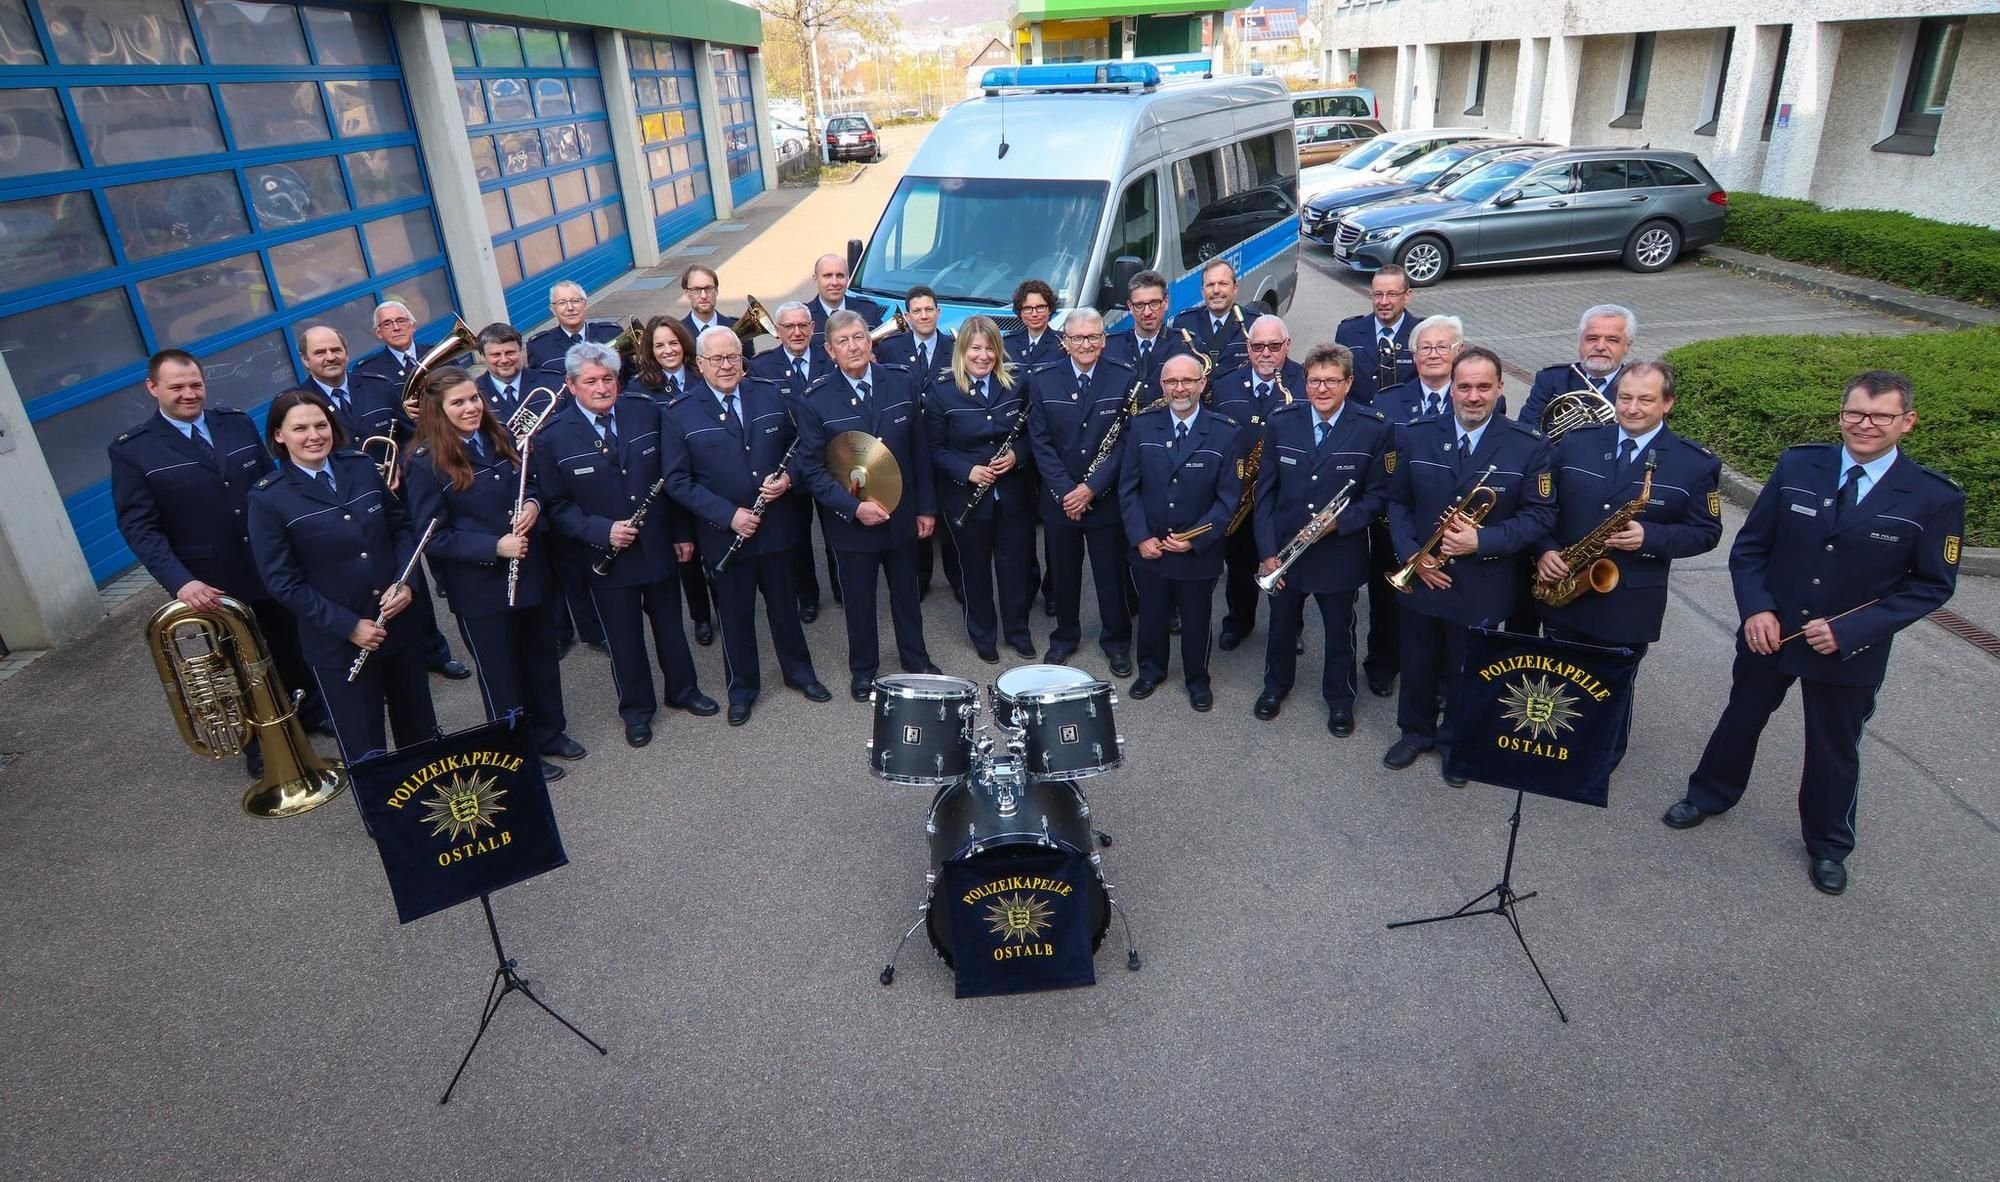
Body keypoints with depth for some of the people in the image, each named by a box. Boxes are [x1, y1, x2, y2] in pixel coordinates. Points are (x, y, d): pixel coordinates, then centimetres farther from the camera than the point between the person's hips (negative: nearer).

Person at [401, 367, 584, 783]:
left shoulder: (499, 438, 2)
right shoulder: (425, 464, -15)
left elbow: (530, 484, 15)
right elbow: (432, 537, -15)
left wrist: (532, 503, -9)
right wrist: (493, 548, -25)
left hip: (528, 571, 6)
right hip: (479, 587, -6)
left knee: (542, 655, 19)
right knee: (501, 671, 10)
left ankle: (549, 732, 39)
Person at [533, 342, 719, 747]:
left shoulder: (646, 411, -5)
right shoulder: (552, 437, -12)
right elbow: (556, 504, -7)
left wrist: (683, 530, 1)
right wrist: (602, 531, -21)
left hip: (659, 545, 2)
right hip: (606, 557, -2)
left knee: (670, 624, 19)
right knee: (624, 638, 13)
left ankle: (684, 690, 41)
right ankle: (636, 710, 33)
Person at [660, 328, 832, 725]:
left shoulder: (770, 395, -1)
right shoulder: (679, 414, -10)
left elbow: (795, 445, 9)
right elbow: (677, 481, -10)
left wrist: (786, 476, -13)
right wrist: (728, 514, -18)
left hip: (776, 525, 2)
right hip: (723, 534, -2)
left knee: (784, 604, 18)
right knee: (735, 614, 12)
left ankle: (799, 671, 38)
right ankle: (742, 688, 31)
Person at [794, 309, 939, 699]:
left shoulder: (901, 383, -4)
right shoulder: (816, 401, -12)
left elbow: (919, 450, 2)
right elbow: (812, 468, -11)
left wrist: (926, 507, 1)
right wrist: (854, 507, -22)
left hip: (901, 514, 2)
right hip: (851, 521, -2)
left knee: (906, 593, 19)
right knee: (858, 601, 12)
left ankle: (916, 660, 39)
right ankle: (862, 671, 33)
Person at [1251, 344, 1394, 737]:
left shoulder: (1375, 429, -12)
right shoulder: (1280, 421, -7)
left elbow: (1377, 494, -6)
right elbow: (1265, 490, -4)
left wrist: (1338, 522, -22)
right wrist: (1266, 550, -10)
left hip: (1339, 554, -1)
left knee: (1339, 631, 17)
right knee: (1282, 624, 21)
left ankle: (1340, 697, 40)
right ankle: (1276, 684, 46)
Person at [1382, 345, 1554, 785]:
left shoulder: (1529, 445, -10)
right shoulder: (1415, 435, -5)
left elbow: (1540, 513, -9)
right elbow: (1397, 501, 1)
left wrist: (1483, 541, -23)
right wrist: (1412, 553, -13)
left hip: (1483, 585, -1)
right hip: (1421, 576, 2)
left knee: (1467, 673, 15)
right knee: (1417, 665, 18)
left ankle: (1456, 741, 37)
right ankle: (1415, 731, 40)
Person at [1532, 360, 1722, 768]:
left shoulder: (1696, 463, -5)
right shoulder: (1575, 442, 1)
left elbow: (1706, 532, -2)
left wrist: (1650, 537, -20)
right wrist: (1544, 550, -11)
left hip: (1627, 605, -2)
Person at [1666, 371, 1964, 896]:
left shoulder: (1935, 498, -12)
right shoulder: (1797, 466, -8)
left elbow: (1932, 585, -8)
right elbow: (1750, 546, -2)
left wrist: (1849, 632, -18)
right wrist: (1756, 609, -16)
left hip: (1850, 651, -1)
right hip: (1769, 632, 1)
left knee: (1835, 749, 16)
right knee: (1740, 718, 20)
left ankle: (1828, 846, 37)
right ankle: (1709, 795, 44)